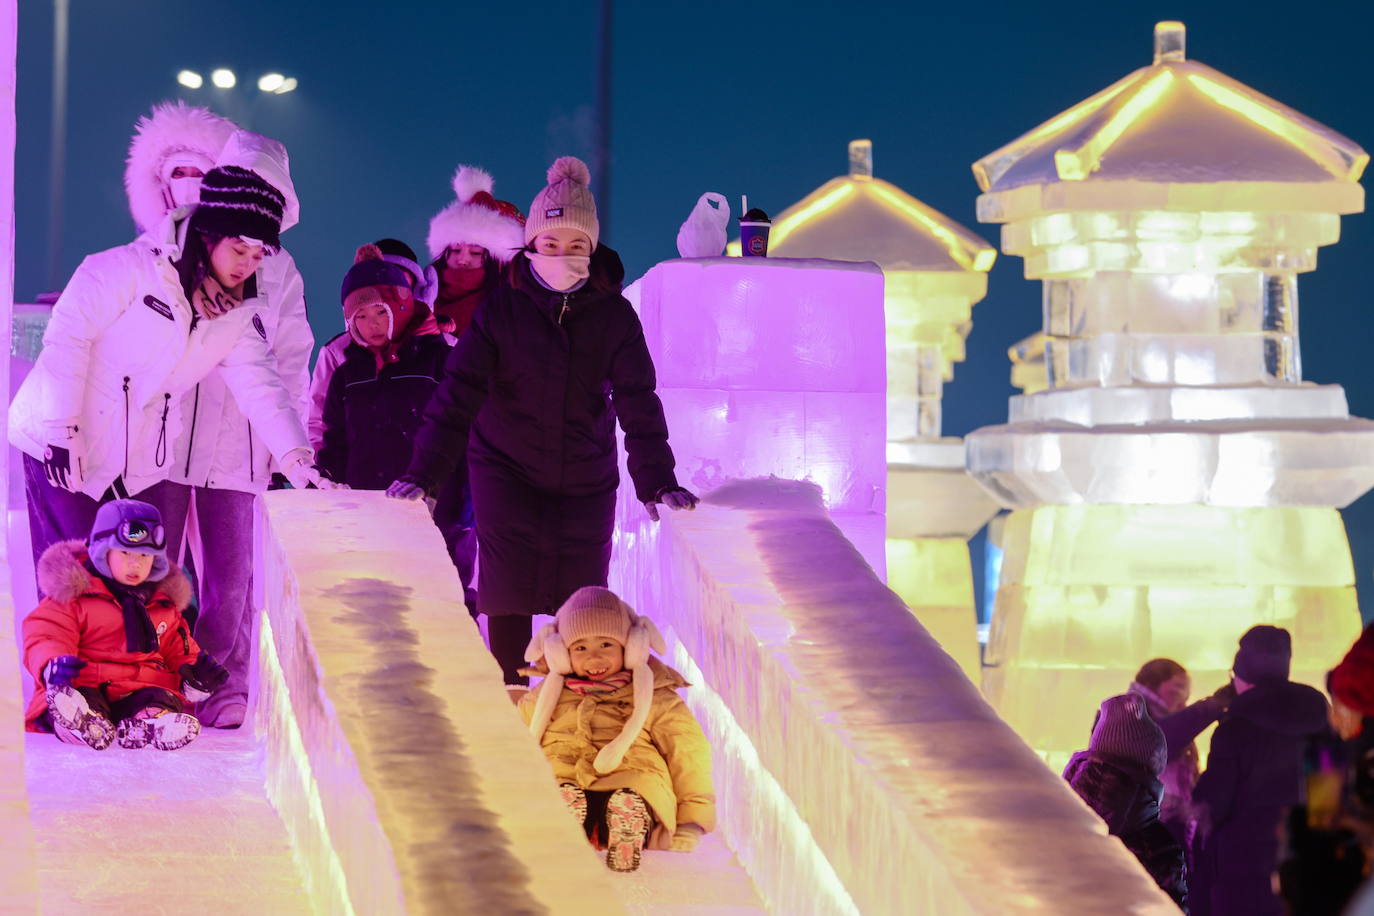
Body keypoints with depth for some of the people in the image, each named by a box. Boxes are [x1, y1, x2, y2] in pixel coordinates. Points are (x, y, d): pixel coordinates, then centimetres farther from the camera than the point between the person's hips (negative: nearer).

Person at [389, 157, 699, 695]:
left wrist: (656, 481, -24)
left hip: (586, 478, 1)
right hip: (506, 469, -1)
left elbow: (638, 402, -12)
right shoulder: (500, 309, -12)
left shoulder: (614, 316, -9)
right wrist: (424, 473, -27)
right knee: (508, 590, -8)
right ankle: (509, 695, 7)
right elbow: (458, 392, -17)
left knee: (581, 594, 2)